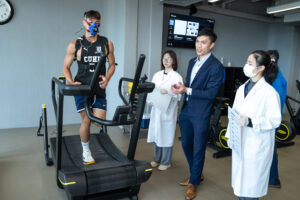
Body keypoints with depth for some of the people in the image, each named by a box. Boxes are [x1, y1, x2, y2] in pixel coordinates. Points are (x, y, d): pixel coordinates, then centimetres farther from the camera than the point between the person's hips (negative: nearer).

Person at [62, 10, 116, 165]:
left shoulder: (107, 44, 6)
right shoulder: (75, 45, 1)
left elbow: (112, 64, 12)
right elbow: (66, 67, 6)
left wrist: (107, 78, -7)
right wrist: (71, 83, -12)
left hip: (99, 88, 2)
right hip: (81, 87, -2)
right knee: (86, 120, -3)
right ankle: (86, 151, 18)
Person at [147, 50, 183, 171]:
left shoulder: (177, 77, -3)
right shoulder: (157, 75, 13)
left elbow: (179, 96, -8)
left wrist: (168, 92, -24)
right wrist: (150, 100, -4)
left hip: (168, 111, -5)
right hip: (156, 109, 5)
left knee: (166, 135, 2)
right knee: (156, 134, 12)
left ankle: (166, 162, 18)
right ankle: (157, 159, 29)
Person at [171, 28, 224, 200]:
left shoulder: (216, 66, -13)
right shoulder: (192, 62, 12)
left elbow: (211, 93, -18)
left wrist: (187, 90, -24)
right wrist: (181, 88, -3)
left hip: (201, 114, -7)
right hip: (186, 110, 8)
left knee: (198, 149, 6)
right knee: (186, 145, 18)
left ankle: (194, 182, 27)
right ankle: (197, 174, 40)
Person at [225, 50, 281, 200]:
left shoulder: (269, 92, -14)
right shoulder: (242, 88, 6)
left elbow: (275, 120, -15)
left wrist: (250, 122, -26)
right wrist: (230, 135, 12)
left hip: (257, 144, -6)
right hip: (240, 141, 6)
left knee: (251, 183, 7)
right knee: (239, 177, 18)